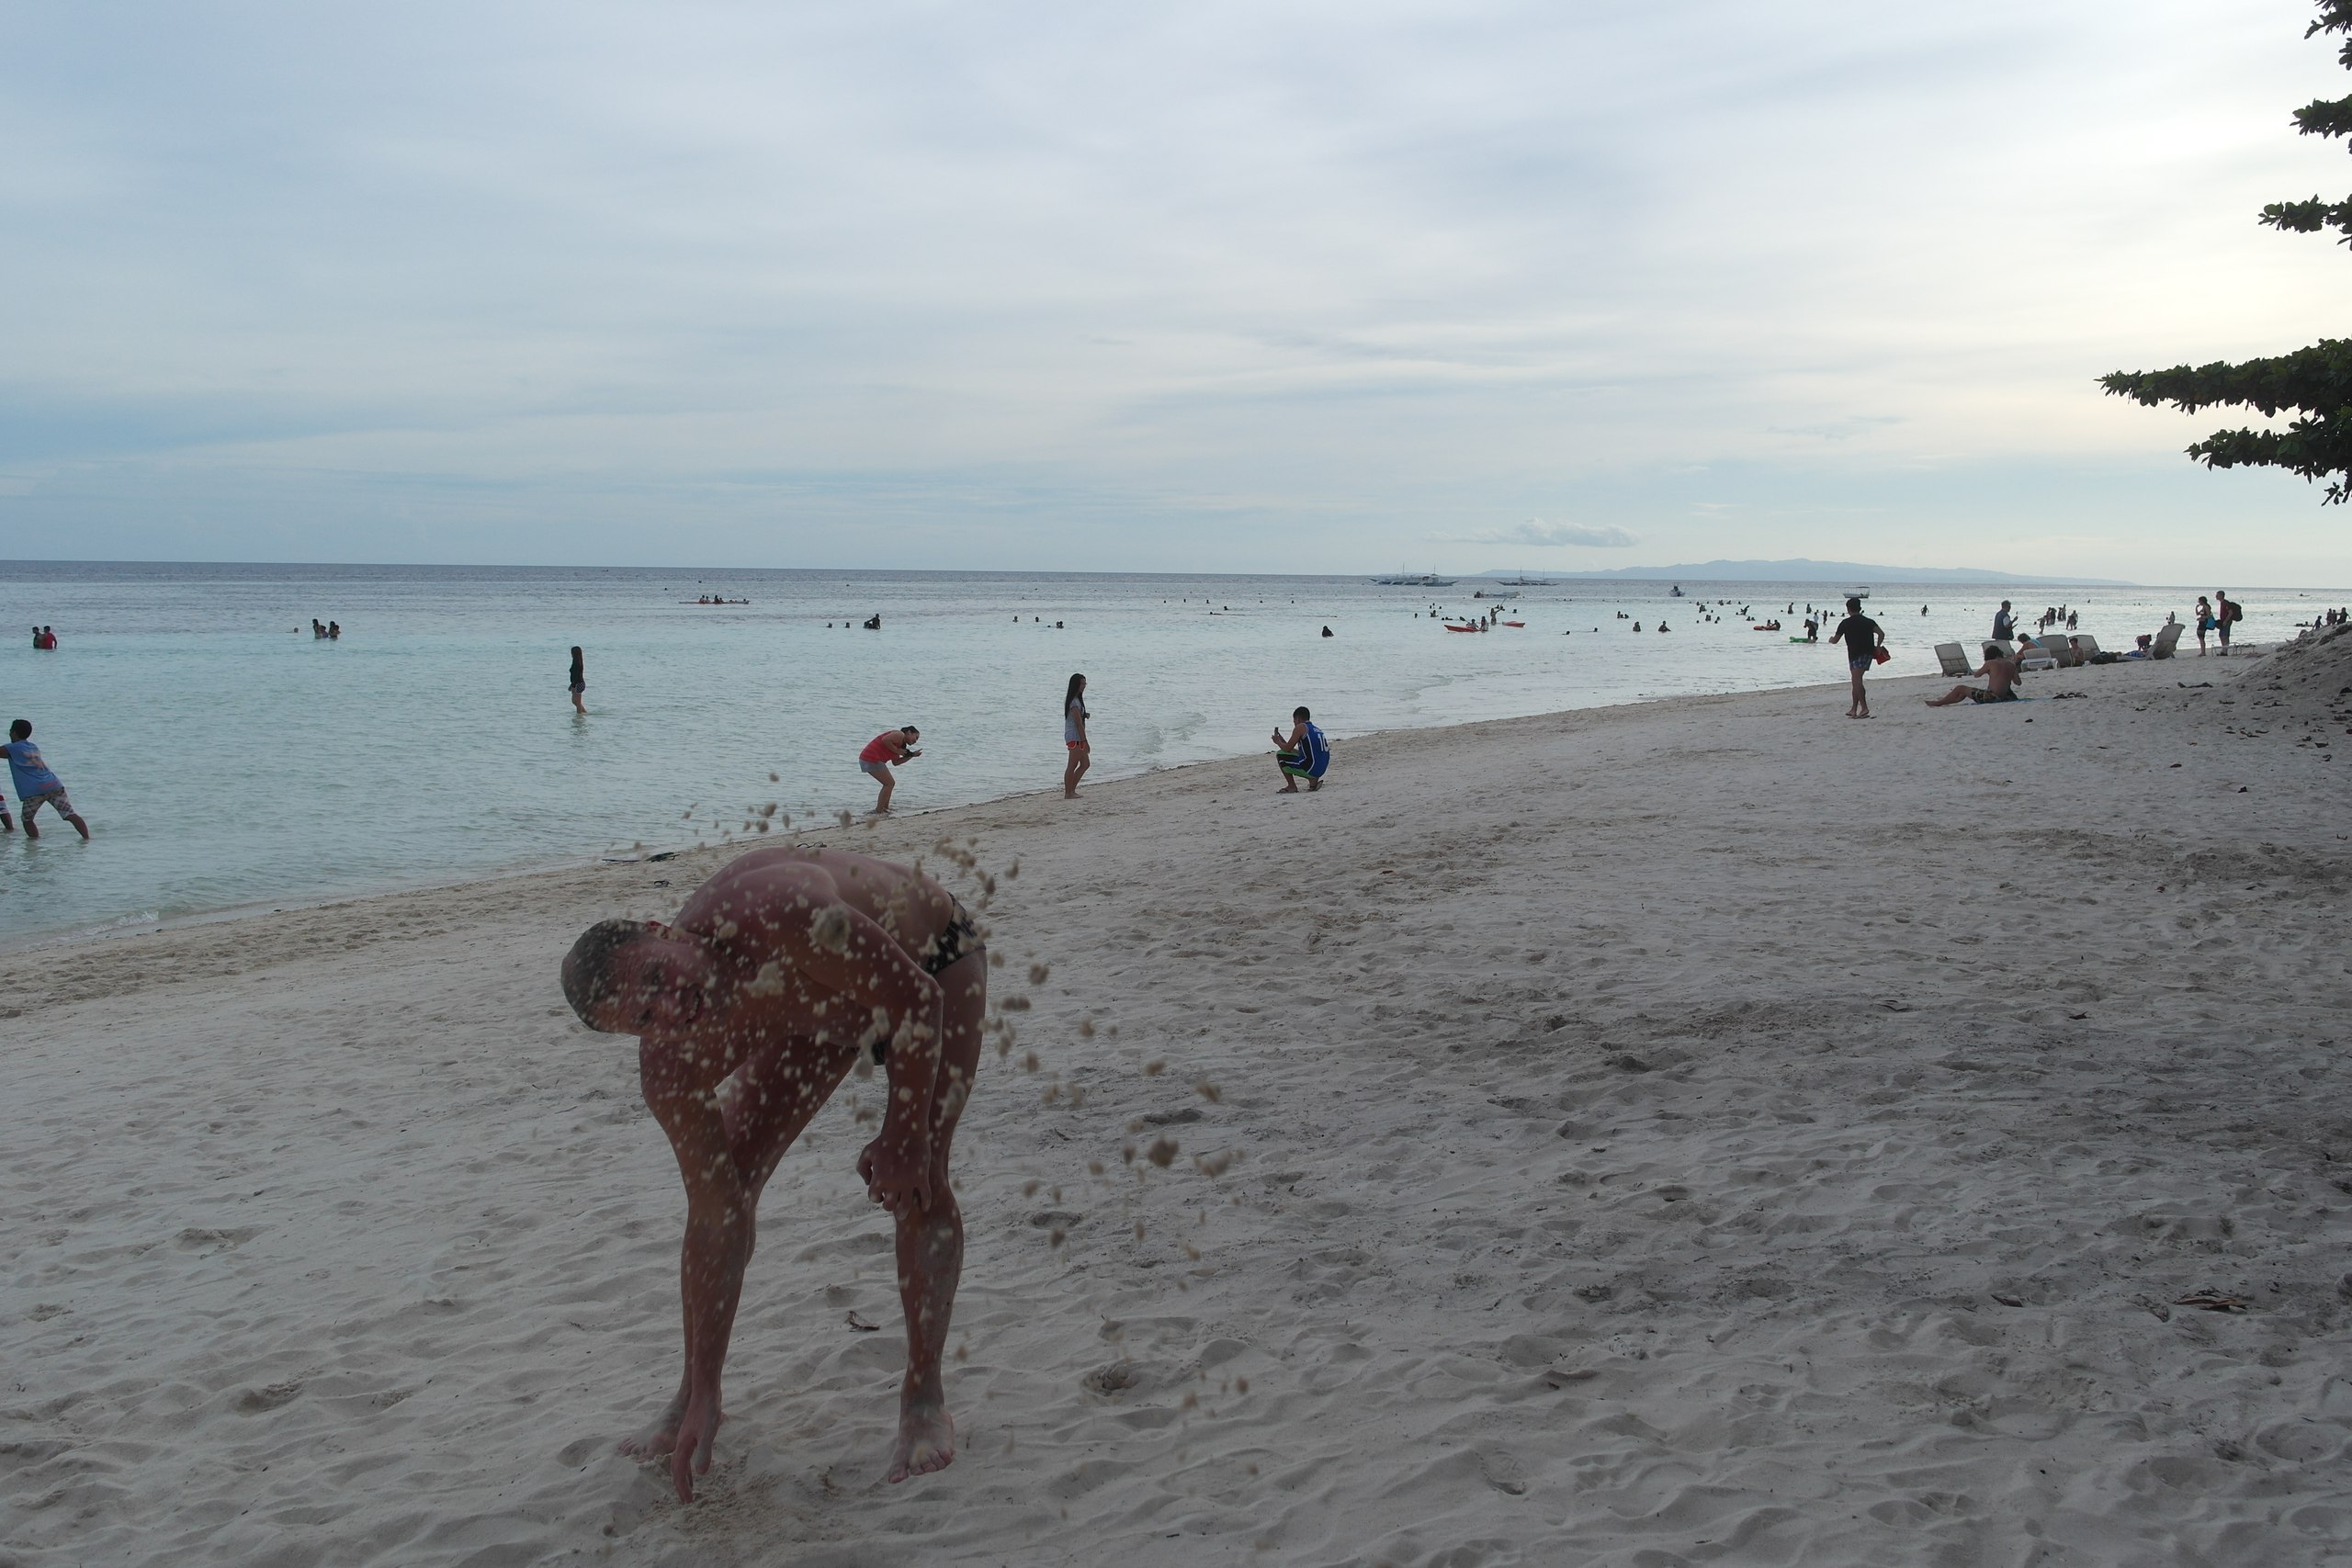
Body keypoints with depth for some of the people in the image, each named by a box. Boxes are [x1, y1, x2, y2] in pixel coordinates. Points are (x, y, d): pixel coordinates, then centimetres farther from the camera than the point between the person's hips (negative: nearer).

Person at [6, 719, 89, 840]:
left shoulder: (11, 749, 5)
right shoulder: (34, 747, 26)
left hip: (34, 791, -5)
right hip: (54, 785, 5)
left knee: (27, 820, 15)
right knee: (71, 815, -3)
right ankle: (87, 838, -10)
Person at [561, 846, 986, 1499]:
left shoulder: (775, 917, -45)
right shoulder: (671, 1069, -26)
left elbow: (917, 1000, -32)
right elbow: (716, 1218, -20)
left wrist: (901, 1140, -24)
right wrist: (702, 1400, -18)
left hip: (930, 956, -4)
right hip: (822, 997, 4)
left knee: (917, 1184, -16)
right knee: (725, 1184, -2)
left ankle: (924, 1398, -1)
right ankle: (696, 1399, 14)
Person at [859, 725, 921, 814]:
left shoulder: (900, 743, 24)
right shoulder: (900, 735, -6)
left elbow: (895, 762, 23)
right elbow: (885, 740, -23)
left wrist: (912, 755, 19)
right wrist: (897, 751, -12)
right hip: (872, 759, -10)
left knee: (890, 783, 20)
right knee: (890, 783, -3)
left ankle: (885, 808, 22)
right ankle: (878, 812, -4)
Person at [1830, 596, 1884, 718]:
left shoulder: (1845, 623, 1)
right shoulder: (1869, 621, 14)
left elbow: (1835, 640, 8)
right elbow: (1881, 634, -2)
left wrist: (1831, 639, 30)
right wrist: (1877, 647, 4)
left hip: (1855, 654, -6)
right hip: (1868, 653, 6)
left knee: (1857, 681, -13)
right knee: (1856, 681, 15)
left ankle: (1864, 708, -27)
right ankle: (1854, 709, 19)